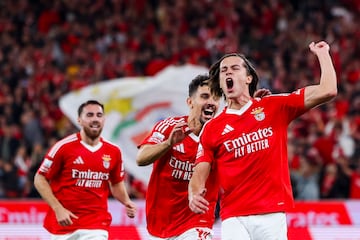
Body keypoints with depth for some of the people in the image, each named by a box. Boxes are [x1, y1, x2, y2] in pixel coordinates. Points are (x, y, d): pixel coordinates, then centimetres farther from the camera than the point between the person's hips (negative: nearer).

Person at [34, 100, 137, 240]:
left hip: (96, 225, 2)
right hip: (64, 222, -2)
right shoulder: (64, 147, -8)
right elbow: (40, 179, -4)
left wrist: (127, 202, -1)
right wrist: (58, 209, -14)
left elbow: (116, 184, 19)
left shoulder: (113, 152, 5)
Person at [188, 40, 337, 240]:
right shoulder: (212, 128, 10)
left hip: (272, 214, 0)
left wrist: (322, 54, 12)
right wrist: (194, 195, -18)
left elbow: (327, 91, 3)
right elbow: (199, 175, 4)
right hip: (233, 218, 0)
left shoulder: (274, 107, 9)